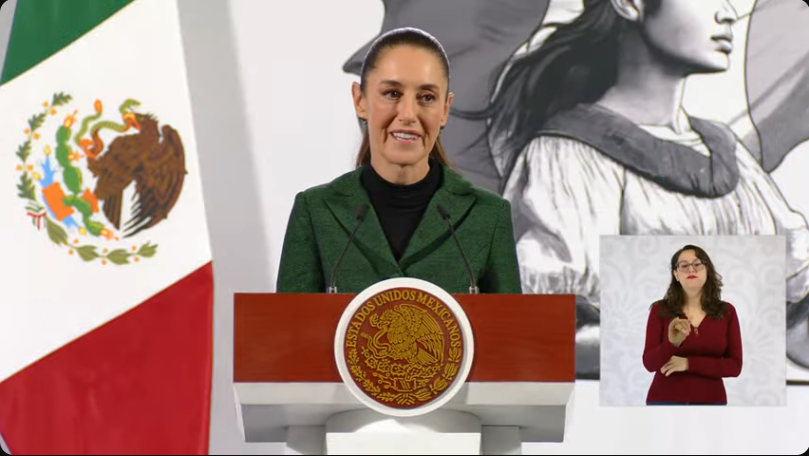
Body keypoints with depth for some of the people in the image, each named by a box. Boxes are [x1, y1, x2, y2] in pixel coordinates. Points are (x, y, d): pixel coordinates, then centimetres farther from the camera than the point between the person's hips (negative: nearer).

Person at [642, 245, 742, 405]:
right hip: (665, 400, -1)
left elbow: (734, 366, -1)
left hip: (710, 401, 1)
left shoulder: (726, 312, 3)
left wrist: (689, 363, -12)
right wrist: (673, 343, -28)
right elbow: (649, 363, -8)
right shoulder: (660, 310, -1)